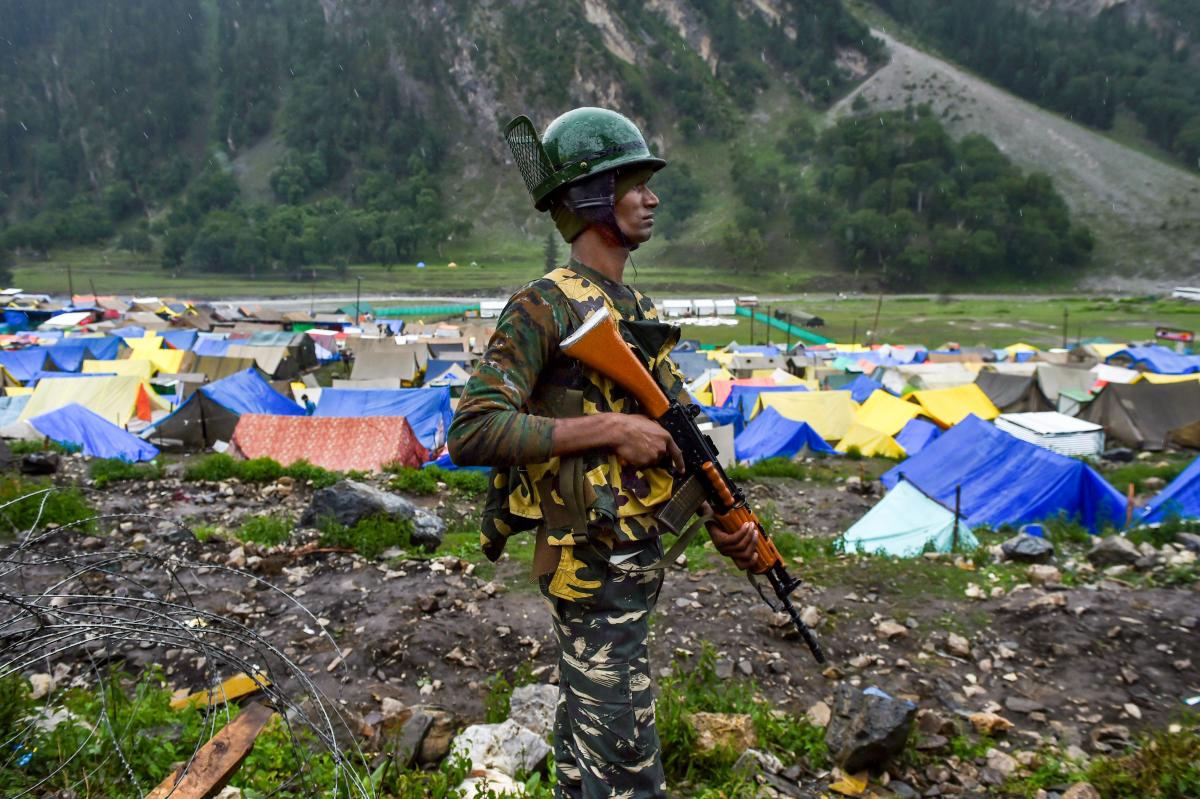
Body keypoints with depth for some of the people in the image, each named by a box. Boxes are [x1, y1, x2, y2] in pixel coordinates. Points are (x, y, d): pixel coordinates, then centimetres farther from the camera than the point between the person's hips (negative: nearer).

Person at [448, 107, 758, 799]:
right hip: (592, 564, -8)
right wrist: (611, 429, -24)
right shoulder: (545, 308, -15)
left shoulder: (638, 308, 11)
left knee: (586, 719, 23)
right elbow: (473, 432, -23)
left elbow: (678, 425, 14)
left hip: (636, 555, 9)